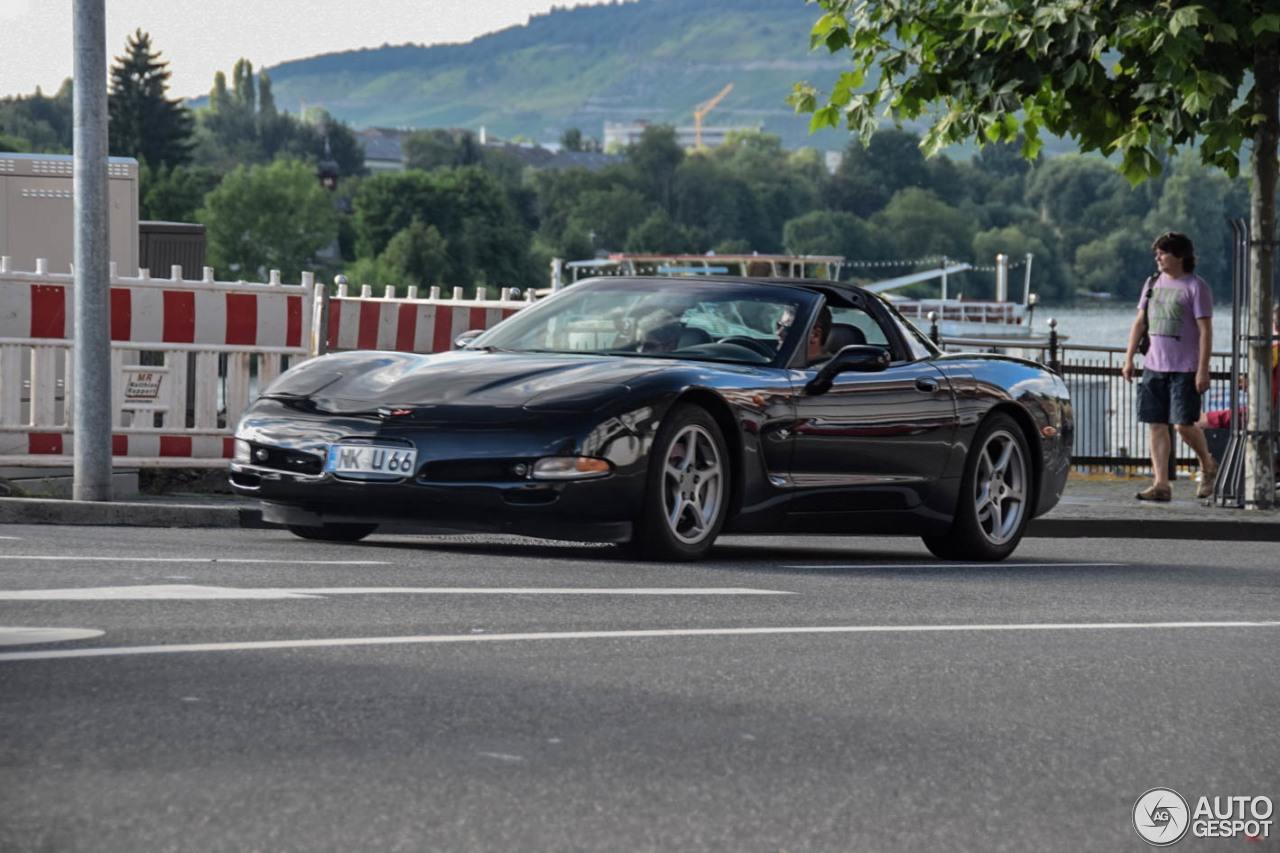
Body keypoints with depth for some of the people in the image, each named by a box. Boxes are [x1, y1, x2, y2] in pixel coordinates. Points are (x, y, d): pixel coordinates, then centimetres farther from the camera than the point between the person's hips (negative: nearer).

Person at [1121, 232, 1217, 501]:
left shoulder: (1196, 287, -7)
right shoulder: (1153, 285, 12)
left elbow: (1205, 330, -10)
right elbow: (1140, 323, 17)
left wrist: (1203, 370, -15)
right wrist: (1129, 359, 11)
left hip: (1185, 369, -6)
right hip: (1154, 366, 6)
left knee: (1183, 424, -9)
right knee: (1156, 425, 1)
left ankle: (1208, 467, 16)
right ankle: (1161, 484, 3)